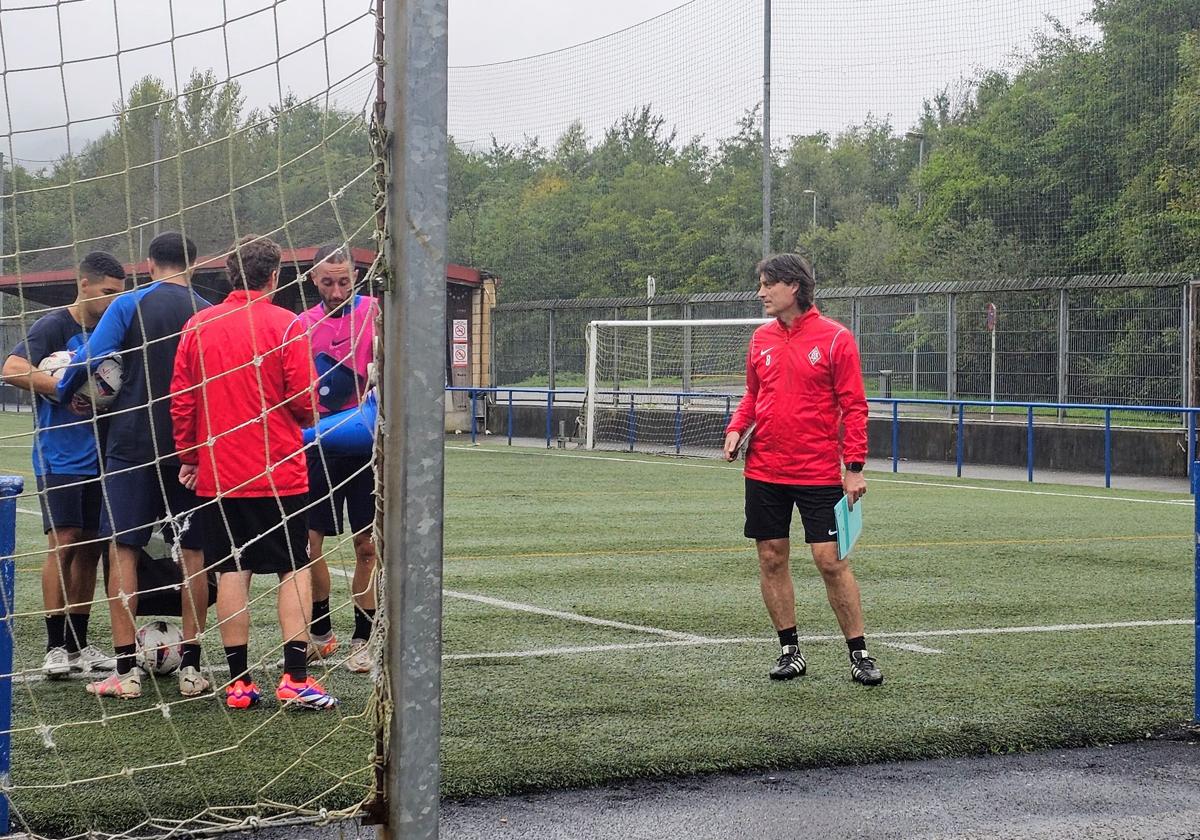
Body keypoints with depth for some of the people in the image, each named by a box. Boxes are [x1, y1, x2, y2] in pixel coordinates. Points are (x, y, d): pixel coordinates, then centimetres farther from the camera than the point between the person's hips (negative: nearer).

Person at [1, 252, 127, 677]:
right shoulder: (54, 326, -8)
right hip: (60, 457, -6)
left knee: (91, 547, 7)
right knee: (64, 542, -10)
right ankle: (55, 647, -3)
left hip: (97, 458, 7)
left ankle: (78, 645, 15)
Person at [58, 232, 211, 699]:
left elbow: (89, 360, -9)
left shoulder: (131, 304, -4)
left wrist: (64, 394, 10)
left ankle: (125, 671, -1)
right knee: (193, 553, 9)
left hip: (133, 442, -2)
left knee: (123, 550, 2)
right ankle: (190, 668, 8)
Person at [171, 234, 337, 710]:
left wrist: (188, 457, 16)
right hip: (279, 472, -3)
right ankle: (295, 679, -4)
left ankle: (238, 682, 7)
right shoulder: (285, 324, -8)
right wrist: (309, 417, 14)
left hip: (218, 474, 3)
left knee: (231, 572, 7)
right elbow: (304, 400, -9)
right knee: (295, 569, 4)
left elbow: (180, 398, 6)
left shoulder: (198, 325, 3)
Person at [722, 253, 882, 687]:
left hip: (819, 472, -5)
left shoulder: (835, 338, -6)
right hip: (764, 471, 5)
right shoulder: (761, 338, 9)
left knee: (831, 562, -5)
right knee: (771, 559, 6)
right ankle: (790, 650, 17)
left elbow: (853, 405, -7)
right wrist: (736, 428, 1)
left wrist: (854, 466, -12)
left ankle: (859, 654, 5)